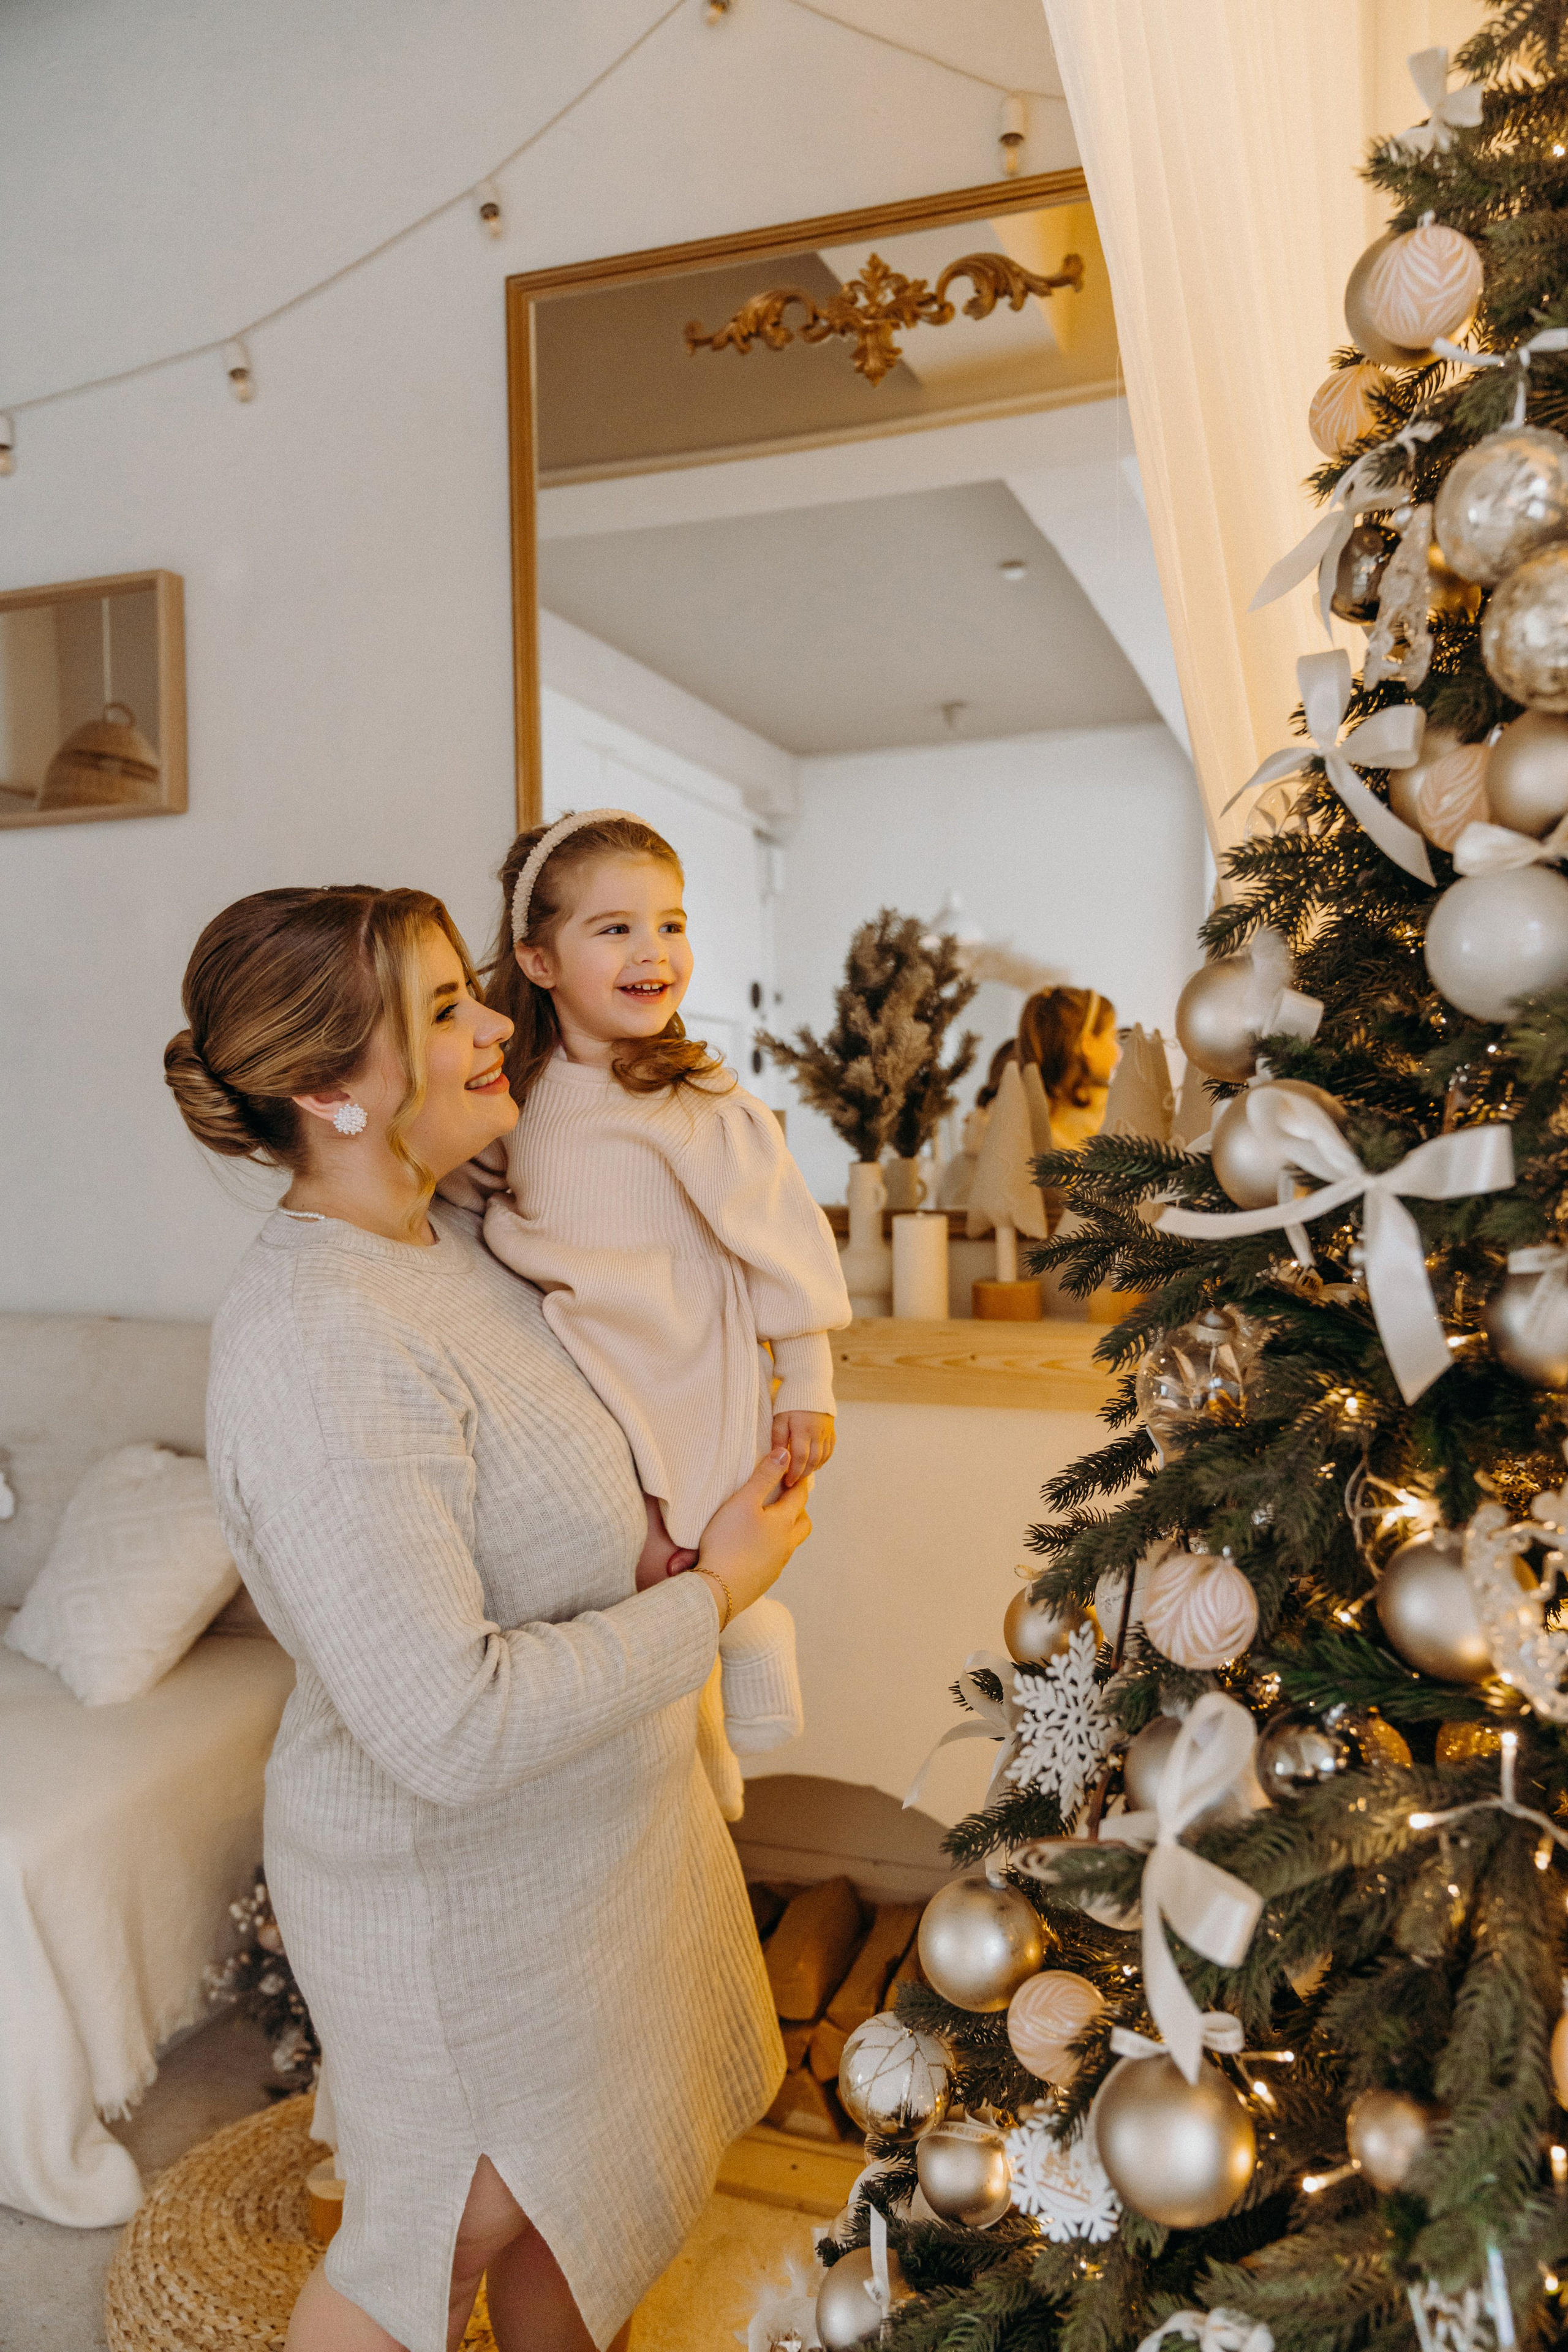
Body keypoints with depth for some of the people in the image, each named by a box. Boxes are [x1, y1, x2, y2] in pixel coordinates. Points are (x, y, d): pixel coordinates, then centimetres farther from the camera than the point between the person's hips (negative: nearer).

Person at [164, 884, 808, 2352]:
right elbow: (450, 1727, -34)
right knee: (453, 2231, 18)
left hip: (590, 1825, 8)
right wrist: (713, 1595, -24)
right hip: (459, 1888, -8)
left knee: (571, 2192, 28)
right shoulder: (316, 1352, -33)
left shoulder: (443, 1235, -2)